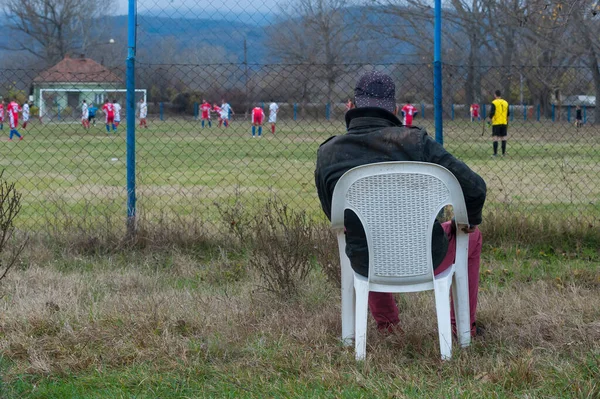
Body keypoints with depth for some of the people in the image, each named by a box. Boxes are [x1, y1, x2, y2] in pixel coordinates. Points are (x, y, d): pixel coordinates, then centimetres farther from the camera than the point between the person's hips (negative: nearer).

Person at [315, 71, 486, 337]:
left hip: (366, 265, 3)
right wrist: (470, 220, 7)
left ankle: (386, 324, 49)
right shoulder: (414, 141, -17)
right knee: (472, 235, 29)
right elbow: (474, 188, -15)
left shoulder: (327, 153, -8)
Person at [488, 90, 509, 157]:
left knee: (495, 138, -3)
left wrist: (490, 120, -1)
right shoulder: (505, 103, 8)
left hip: (496, 123, -5)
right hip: (504, 123, 5)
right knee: (504, 138, 9)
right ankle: (503, 153, 10)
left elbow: (492, 113, -14)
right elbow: (508, 113, 12)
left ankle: (495, 153, -8)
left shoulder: (494, 103, -9)